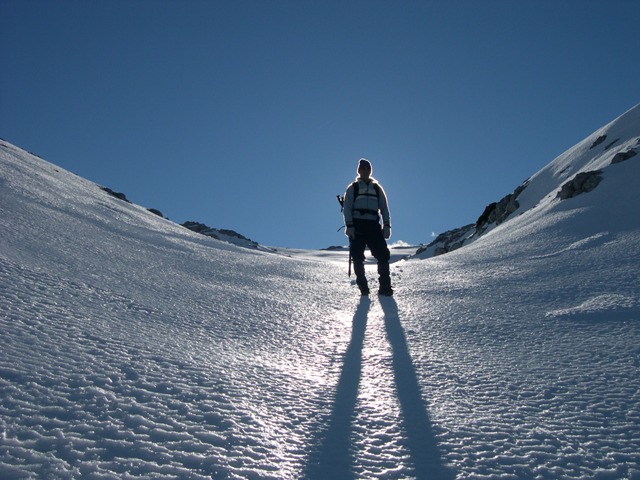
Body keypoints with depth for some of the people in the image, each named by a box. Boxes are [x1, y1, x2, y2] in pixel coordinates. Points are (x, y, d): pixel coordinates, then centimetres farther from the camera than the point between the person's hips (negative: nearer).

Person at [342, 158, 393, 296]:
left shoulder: (377, 188, 20)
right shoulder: (353, 188, 13)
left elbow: (384, 208, 16)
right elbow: (347, 208, 4)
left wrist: (387, 225, 3)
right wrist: (349, 226, -9)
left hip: (373, 225, 2)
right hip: (357, 225, -2)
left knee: (383, 255, -10)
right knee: (358, 257, -7)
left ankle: (385, 287, -6)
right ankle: (363, 287, 0)